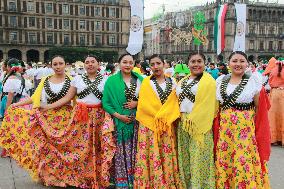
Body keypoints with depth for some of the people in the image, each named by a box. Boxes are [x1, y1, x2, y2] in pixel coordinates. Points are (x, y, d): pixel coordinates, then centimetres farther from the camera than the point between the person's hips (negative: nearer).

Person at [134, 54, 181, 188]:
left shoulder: (172, 82, 10)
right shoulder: (146, 82, 3)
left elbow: (175, 103, 7)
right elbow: (143, 104, -5)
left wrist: (164, 116, -6)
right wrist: (158, 116, -10)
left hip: (167, 125, 2)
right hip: (149, 125, -2)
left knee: (167, 155, 7)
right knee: (152, 156, -2)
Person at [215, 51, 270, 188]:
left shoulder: (253, 80, -4)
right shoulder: (221, 80, 7)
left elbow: (259, 107, -1)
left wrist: (258, 129, -4)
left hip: (246, 129, -4)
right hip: (225, 129, 4)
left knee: (244, 164, 0)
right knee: (224, 162, 10)